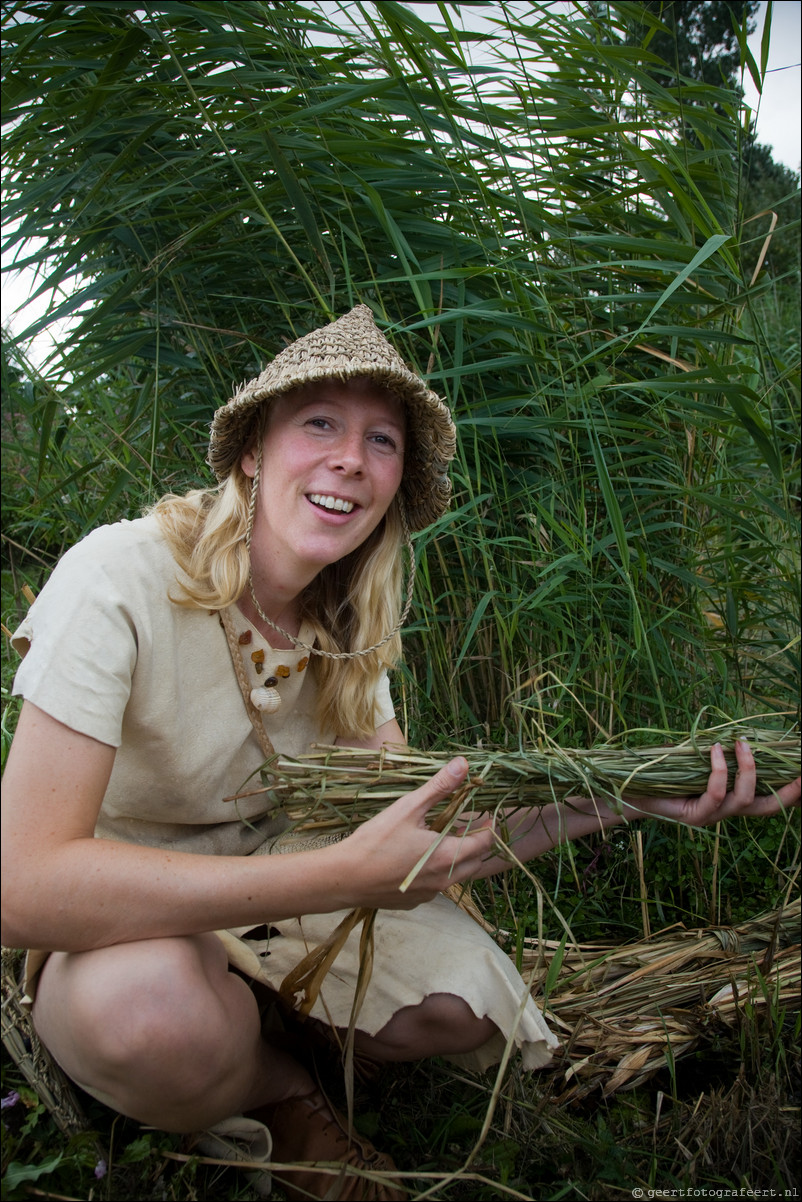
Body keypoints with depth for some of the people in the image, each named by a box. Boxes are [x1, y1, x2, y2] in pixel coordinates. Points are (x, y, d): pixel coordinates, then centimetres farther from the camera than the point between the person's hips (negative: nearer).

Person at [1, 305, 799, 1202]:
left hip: (252, 872, 5)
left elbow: (423, 841, -8)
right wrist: (342, 876, -37)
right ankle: (276, 1088, -1)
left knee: (463, 1001, -18)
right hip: (100, 918, -4)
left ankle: (241, 1022, 10)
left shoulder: (346, 630, -5)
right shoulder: (120, 579, -26)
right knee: (159, 1012, -37)